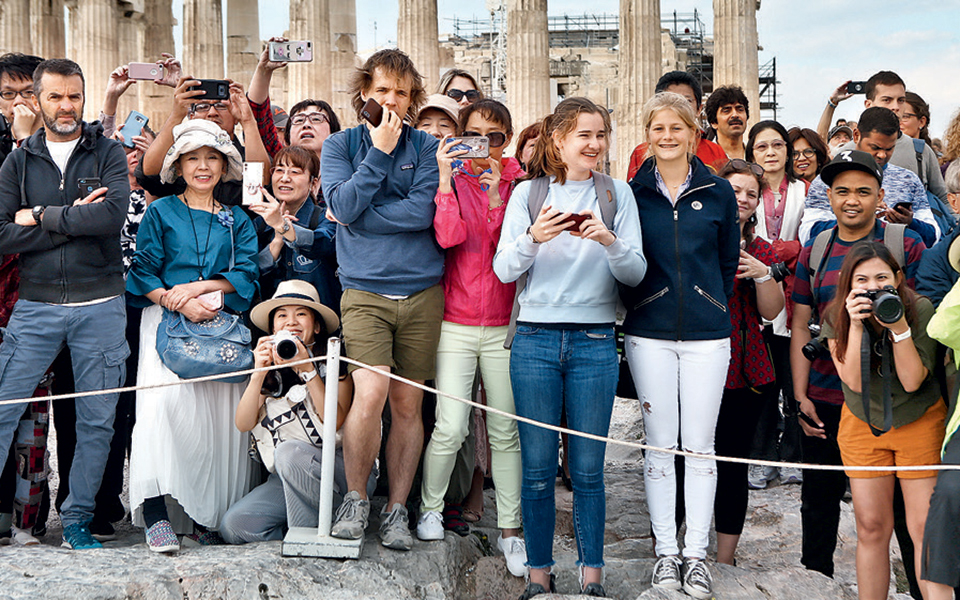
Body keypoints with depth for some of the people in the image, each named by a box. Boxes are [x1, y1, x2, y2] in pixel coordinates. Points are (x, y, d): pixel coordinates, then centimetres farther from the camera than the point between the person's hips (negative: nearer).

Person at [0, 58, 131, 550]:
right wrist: (72, 220, -11)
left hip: (100, 306, 0)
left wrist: (41, 217, -9)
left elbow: (112, 215, -15)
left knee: (96, 421, 4)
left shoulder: (107, 154, 5)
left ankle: (77, 519, 16)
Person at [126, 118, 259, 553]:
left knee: (220, 412, -10)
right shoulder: (160, 213, 13)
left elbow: (246, 276, 8)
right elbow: (143, 272, 5)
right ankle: (155, 511, -30)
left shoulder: (237, 221, 19)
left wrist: (198, 287, -8)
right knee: (164, 399, -26)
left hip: (222, 323, 2)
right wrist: (178, 302, -12)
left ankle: (207, 518, -4)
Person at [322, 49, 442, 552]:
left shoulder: (426, 148, 6)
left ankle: (396, 508, 16)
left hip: (421, 292, 1)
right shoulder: (339, 146, 8)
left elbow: (421, 212, -9)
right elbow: (344, 204, -9)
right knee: (371, 392, -18)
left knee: (408, 403, 4)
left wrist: (356, 216, -7)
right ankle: (355, 497, 1)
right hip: (365, 291, -1)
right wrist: (380, 152, -9)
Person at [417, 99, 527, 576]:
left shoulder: (520, 184, 5)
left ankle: (510, 531, 15)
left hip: (505, 325, 1)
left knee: (506, 432, 5)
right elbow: (448, 236, -14)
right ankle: (430, 509, 16)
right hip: (456, 323, -1)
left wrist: (496, 197, -16)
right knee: (451, 429, -8)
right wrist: (446, 178, -17)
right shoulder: (451, 179, 3)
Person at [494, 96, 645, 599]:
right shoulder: (528, 193, 5)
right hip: (535, 338, 0)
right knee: (537, 468, 3)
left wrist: (610, 243, -20)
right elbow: (503, 270, -3)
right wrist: (533, 237, -22)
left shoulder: (617, 194, 7)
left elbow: (636, 273, 0)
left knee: (588, 469, 3)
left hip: (595, 341, 0)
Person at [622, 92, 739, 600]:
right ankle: (665, 549, 13)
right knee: (659, 442, 4)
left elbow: (729, 262, 11)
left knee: (700, 443, 2)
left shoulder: (718, 192, 5)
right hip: (649, 333, 0)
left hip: (706, 333, 0)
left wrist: (711, 309, 7)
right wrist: (638, 307, 4)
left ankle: (697, 552, 10)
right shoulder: (632, 192, 3)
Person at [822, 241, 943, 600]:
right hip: (863, 424, 2)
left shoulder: (920, 310, -17)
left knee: (925, 529, -6)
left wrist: (900, 327, -30)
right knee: (871, 528, 3)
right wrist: (856, 325, -28)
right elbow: (855, 381, -19)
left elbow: (912, 381, -20)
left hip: (920, 422, -2)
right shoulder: (836, 317, -11)